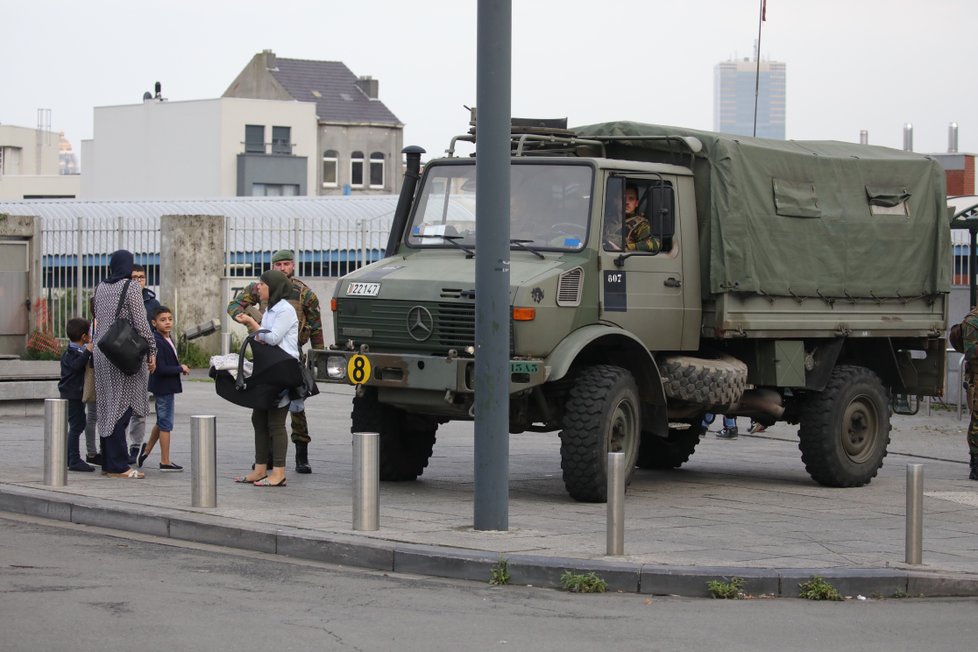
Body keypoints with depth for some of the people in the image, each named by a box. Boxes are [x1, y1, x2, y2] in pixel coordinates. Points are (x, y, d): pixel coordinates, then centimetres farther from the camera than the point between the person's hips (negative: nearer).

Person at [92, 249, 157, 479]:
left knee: (107, 407, 11)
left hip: (102, 350, 7)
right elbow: (140, 323, -13)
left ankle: (108, 463, 15)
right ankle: (118, 466, -7)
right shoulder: (130, 288, -10)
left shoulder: (100, 288, 11)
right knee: (121, 408, -6)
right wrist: (152, 351, -6)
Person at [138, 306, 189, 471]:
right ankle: (165, 461, 5)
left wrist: (180, 368, 2)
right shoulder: (157, 342, -21)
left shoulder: (168, 340, 9)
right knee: (165, 423, -2)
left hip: (166, 387, 9)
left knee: (162, 421, 21)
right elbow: (161, 368, -24)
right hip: (163, 386, -9)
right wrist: (181, 369, -15)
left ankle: (147, 449, 35)